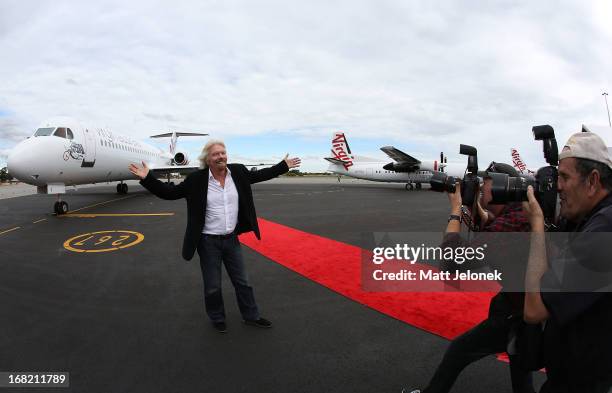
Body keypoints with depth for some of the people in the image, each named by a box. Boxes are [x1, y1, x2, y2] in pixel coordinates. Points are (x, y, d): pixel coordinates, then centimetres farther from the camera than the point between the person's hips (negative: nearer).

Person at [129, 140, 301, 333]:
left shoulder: (238, 172, -3)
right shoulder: (196, 179, -13)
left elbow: (260, 174, 11)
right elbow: (170, 192, -6)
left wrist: (284, 165, 14)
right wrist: (147, 178, -17)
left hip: (232, 239, 3)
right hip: (209, 242, -3)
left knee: (242, 281, 17)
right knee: (212, 286, 12)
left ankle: (251, 316, 35)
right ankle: (217, 319, 36)